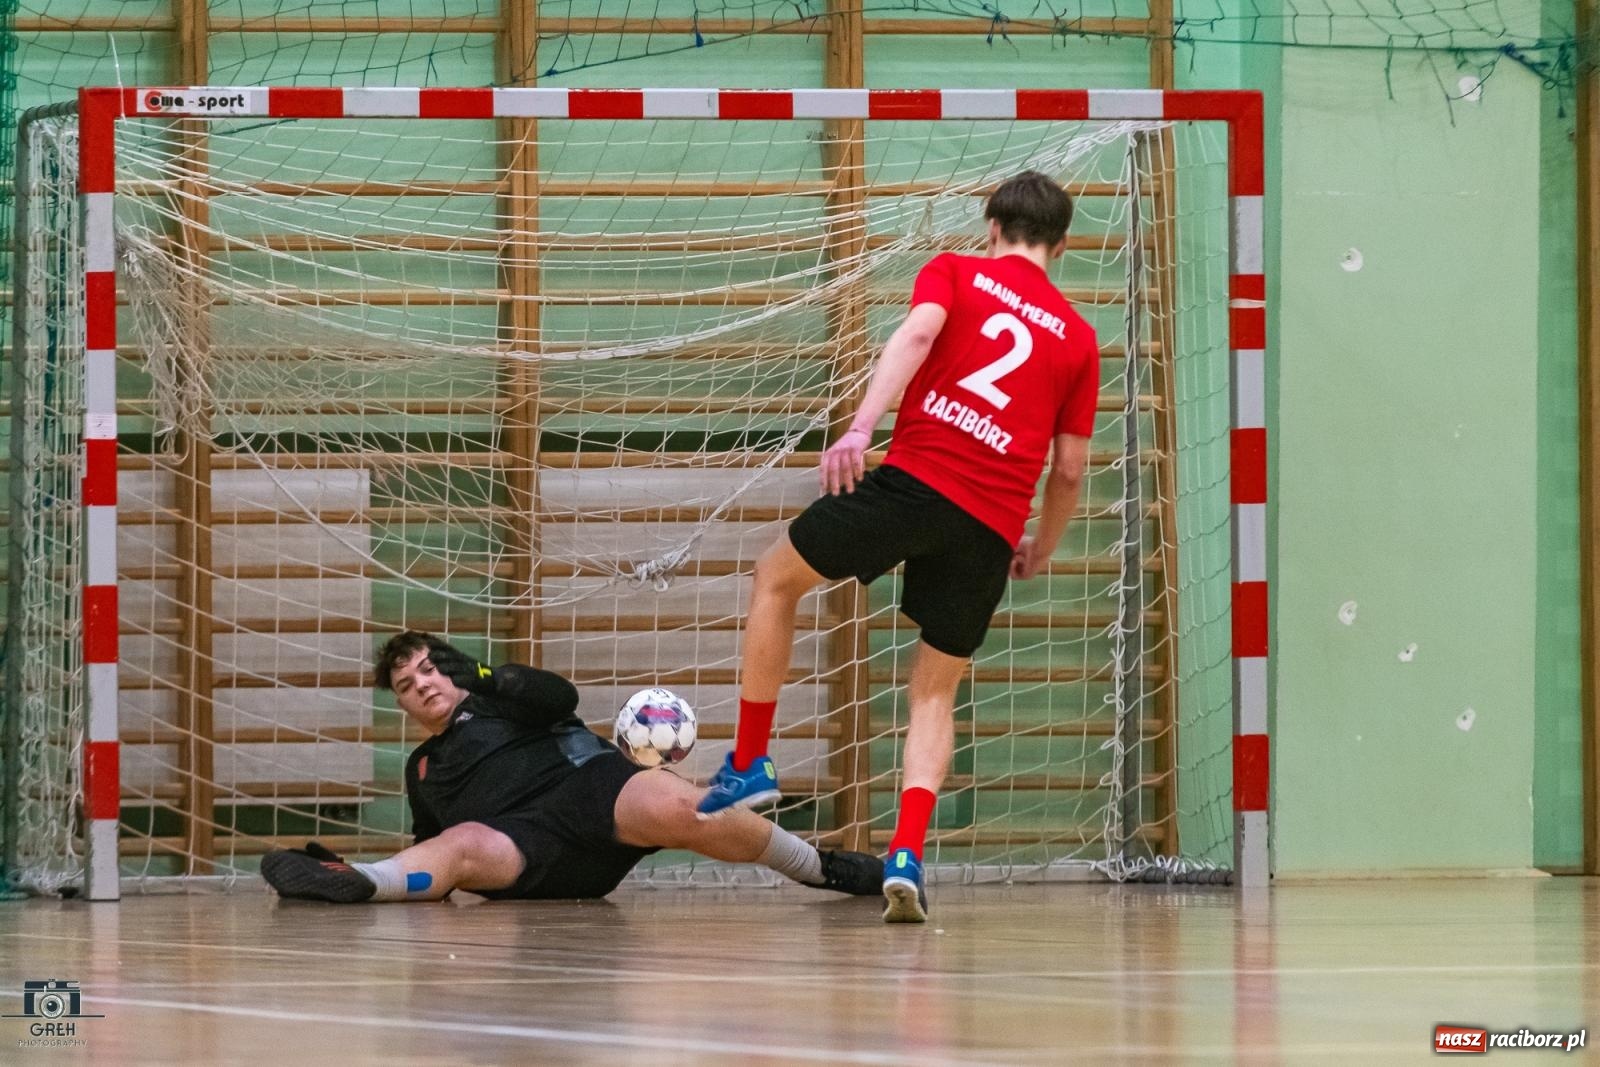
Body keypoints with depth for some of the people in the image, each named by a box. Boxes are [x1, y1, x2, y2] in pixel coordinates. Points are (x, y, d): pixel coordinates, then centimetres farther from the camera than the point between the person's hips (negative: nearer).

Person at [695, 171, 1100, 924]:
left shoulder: (954, 272, 11)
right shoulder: (1077, 337, 18)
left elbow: (916, 334, -11)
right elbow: (1070, 468, 18)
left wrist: (860, 427, -22)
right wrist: (1041, 550, 33)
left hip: (917, 476, -3)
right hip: (993, 525, 3)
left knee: (777, 578, 22)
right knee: (935, 694, 15)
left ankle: (749, 763, 21)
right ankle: (907, 856, -4)